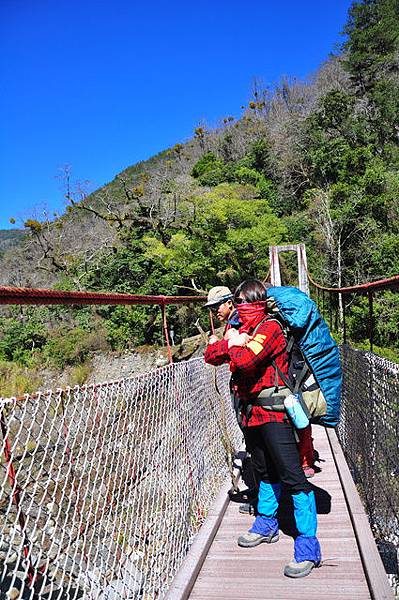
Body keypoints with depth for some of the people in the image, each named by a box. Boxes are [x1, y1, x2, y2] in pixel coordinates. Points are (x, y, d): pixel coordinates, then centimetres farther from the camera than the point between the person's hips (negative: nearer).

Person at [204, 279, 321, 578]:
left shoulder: (270, 327, -13)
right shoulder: (240, 328, 13)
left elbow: (244, 361, -29)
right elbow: (210, 355, 5)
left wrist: (234, 343, -8)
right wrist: (231, 342, -12)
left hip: (274, 414, -9)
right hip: (252, 412, 9)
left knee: (292, 477, -8)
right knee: (266, 472, 22)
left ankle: (308, 547, 0)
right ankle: (266, 525, 37)